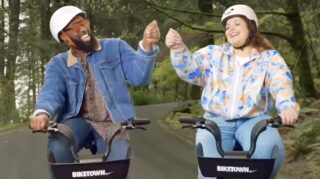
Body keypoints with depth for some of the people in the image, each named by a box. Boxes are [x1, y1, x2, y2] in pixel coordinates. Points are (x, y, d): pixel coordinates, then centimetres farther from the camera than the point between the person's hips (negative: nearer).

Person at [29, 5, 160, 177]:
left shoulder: (115, 47, 6)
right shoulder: (58, 64, 6)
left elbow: (138, 76, -7)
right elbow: (51, 92, -11)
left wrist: (147, 45, -26)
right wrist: (42, 113, -35)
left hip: (113, 124, 0)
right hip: (79, 121, 0)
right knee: (57, 148, -32)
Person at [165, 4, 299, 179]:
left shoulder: (270, 57, 8)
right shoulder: (213, 54, 13)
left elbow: (281, 83, -9)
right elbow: (190, 69, -2)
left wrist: (288, 106, -32)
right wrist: (178, 49, -24)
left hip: (253, 120, -1)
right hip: (217, 121, 1)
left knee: (267, 149, -32)